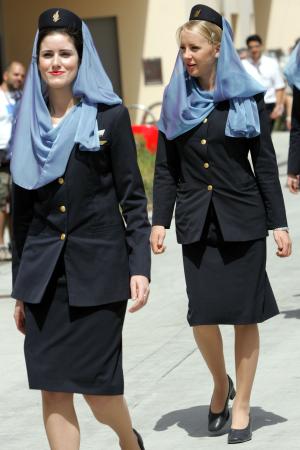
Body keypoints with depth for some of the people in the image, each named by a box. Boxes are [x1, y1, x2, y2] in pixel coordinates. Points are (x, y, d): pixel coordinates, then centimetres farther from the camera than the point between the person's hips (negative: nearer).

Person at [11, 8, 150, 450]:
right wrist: (20, 289, 12)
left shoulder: (110, 116, -2)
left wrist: (140, 267, -11)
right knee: (52, 389, 0)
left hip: (98, 268, -4)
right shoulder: (29, 122, 9)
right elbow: (21, 210, 12)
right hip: (43, 272, 4)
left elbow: (132, 196, -2)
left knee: (96, 386, -1)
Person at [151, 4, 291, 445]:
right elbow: (165, 168, 7)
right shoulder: (176, 100, 6)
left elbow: (265, 164, 0)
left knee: (245, 314, 1)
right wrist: (160, 221, -2)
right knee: (203, 313, -6)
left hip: (242, 220, -2)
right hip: (197, 222, 2)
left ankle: (242, 406, 13)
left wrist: (279, 223, -3)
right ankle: (220, 384, 22)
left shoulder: (247, 97, 0)